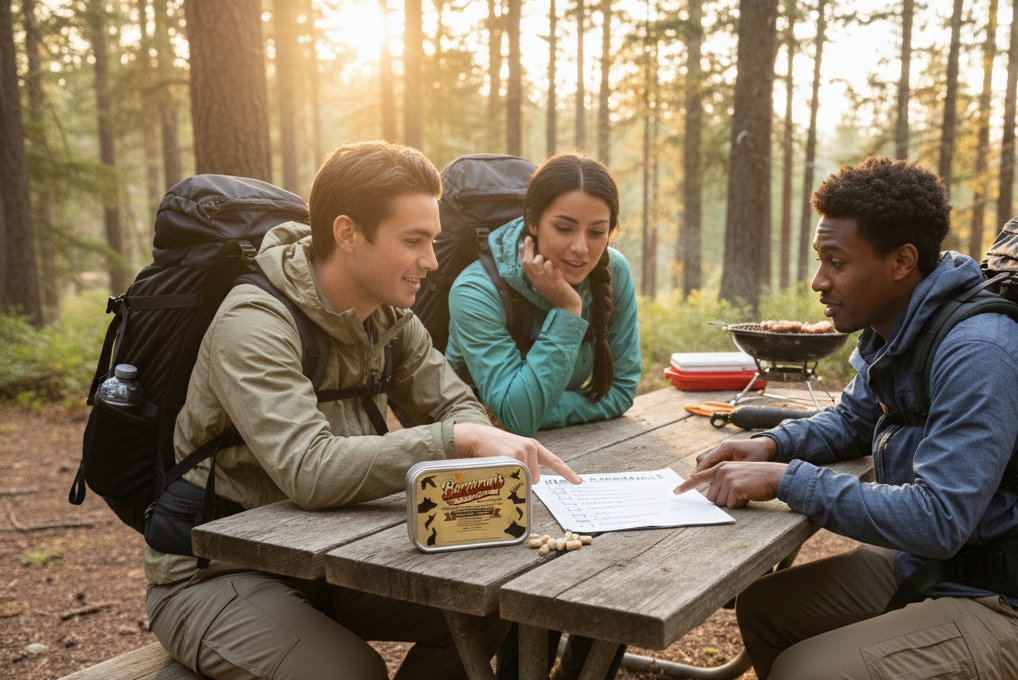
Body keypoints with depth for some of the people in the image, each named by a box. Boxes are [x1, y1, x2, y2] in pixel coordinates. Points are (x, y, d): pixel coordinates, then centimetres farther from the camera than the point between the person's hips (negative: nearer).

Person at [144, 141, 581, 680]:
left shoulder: (389, 317, 0)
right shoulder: (254, 326, -24)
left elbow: (458, 406, 4)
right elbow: (309, 472, -36)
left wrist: (482, 442, -20)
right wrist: (457, 440, -40)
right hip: (214, 575, -6)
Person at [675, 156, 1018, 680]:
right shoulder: (888, 332, 2)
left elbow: (939, 519, -32)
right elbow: (853, 421, 19)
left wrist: (786, 478, -29)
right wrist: (773, 445, -1)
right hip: (916, 563, 9)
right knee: (761, 608, 9)